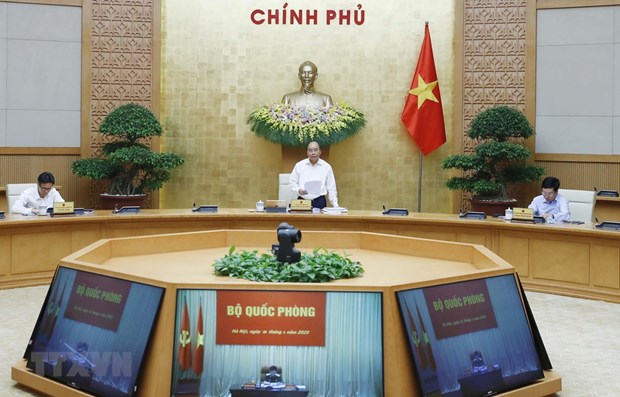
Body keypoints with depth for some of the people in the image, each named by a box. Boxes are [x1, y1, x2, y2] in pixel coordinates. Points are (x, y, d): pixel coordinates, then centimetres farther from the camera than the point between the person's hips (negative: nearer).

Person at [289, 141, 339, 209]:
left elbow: (331, 187, 7)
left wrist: (335, 205, 2)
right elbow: (292, 181, 10)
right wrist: (298, 190, -10)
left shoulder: (326, 167, 5)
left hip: (320, 202, 0)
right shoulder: (299, 165, 5)